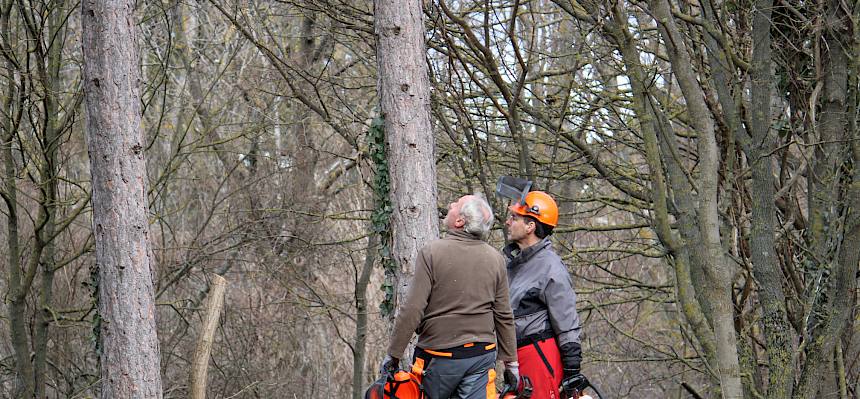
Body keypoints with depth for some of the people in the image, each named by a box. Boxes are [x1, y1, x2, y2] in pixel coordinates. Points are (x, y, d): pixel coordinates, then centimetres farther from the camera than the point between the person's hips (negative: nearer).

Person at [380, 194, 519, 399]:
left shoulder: (431, 252, -11)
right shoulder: (495, 259, 1)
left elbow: (412, 311, -14)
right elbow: (504, 316, 5)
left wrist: (393, 355, -6)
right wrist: (511, 361, 15)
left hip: (441, 357, -3)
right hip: (482, 355, 3)